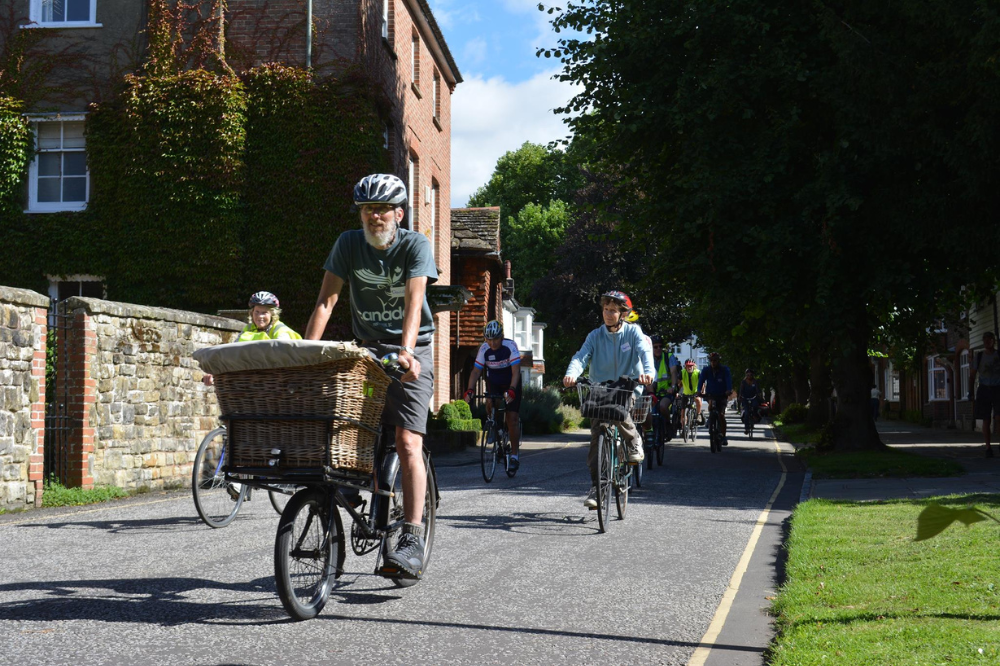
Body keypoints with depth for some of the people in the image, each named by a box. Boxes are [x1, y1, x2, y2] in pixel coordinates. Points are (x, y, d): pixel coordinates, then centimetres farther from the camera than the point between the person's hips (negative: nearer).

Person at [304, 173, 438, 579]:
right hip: (367, 348, 4)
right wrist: (307, 350, -22)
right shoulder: (349, 244, -2)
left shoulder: (415, 245, -11)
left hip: (410, 352, -4)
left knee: (408, 443, -15)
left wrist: (406, 351, -40)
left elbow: (414, 301, -25)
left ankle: (412, 541, -17)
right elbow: (327, 300, -8)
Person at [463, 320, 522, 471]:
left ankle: (514, 456, -3)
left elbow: (516, 371, -32)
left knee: (511, 421, -10)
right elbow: (476, 371, -16)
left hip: (511, 385, -3)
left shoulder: (510, 346, -25)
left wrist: (511, 390, -47)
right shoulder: (484, 349, -16)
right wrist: (469, 390, -31)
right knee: (490, 407, -24)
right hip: (494, 384, 3)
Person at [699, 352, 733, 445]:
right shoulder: (706, 370, -2)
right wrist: (699, 390, -33)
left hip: (722, 396, -2)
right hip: (710, 396, 2)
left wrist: (729, 390, -39)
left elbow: (728, 380, -19)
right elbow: (701, 380, -14)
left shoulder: (724, 370, -6)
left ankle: (723, 436, -9)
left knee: (721, 415, -15)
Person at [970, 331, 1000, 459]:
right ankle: (988, 448, 4)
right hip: (984, 390, 1)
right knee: (986, 420, 0)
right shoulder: (978, 357, 7)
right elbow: (972, 376, 10)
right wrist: (971, 393, 1)